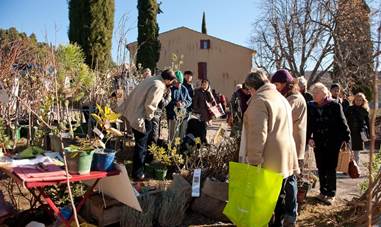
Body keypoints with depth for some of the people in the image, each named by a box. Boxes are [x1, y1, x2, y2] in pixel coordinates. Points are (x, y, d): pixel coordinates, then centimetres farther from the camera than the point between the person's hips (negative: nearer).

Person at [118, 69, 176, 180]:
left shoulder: (152, 79, 8)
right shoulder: (158, 86, -20)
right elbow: (149, 105, -24)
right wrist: (149, 118, -7)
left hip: (133, 112, 9)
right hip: (141, 118, -9)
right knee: (141, 146, 2)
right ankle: (137, 173, 12)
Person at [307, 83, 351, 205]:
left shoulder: (335, 105, -7)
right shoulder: (311, 106, 1)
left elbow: (342, 123, -4)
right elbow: (308, 124, 4)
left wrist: (346, 139, -6)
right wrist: (309, 138, -9)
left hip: (333, 142, -3)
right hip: (318, 143, 3)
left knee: (331, 169, 3)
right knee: (321, 169, 10)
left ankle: (331, 194, 15)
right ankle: (323, 192, 24)